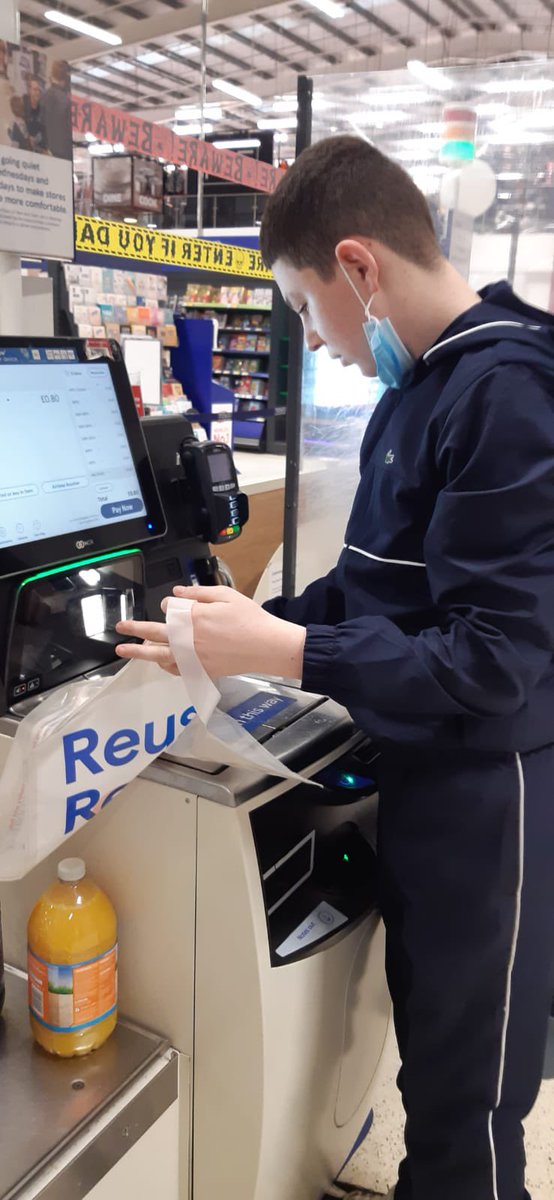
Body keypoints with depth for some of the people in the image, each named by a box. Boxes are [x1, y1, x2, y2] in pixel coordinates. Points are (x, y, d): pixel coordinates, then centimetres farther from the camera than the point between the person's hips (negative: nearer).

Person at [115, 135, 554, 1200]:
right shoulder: (421, 386, 9)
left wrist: (276, 650, -22)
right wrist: (247, 626, 6)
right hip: (420, 775, 8)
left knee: (465, 1101, 12)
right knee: (430, 1043, 25)